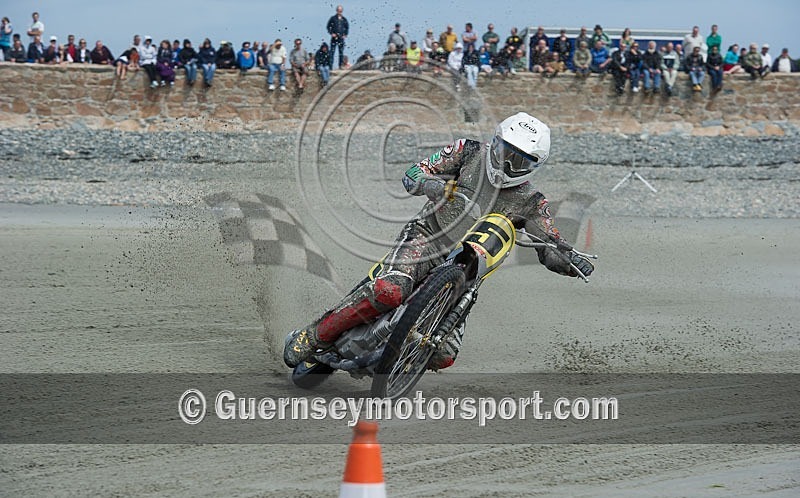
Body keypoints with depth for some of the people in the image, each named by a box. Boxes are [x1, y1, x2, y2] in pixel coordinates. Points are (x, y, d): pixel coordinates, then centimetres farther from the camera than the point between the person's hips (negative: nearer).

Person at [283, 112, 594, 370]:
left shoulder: (531, 203, 6)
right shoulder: (470, 153, 3)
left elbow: (551, 252, 5)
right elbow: (412, 175, -1)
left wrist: (573, 261, -18)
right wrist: (443, 187, -22)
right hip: (427, 236, -3)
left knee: (444, 355, -13)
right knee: (390, 290, -35)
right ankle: (311, 338, -24)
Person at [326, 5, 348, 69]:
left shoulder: (344, 19, 9)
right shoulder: (333, 18, 1)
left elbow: (347, 27, 18)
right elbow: (329, 26, 3)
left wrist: (345, 34, 6)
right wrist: (331, 33, -9)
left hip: (341, 38, 3)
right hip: (334, 37, -3)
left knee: (341, 52, 4)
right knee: (332, 51, -6)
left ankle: (341, 65, 9)